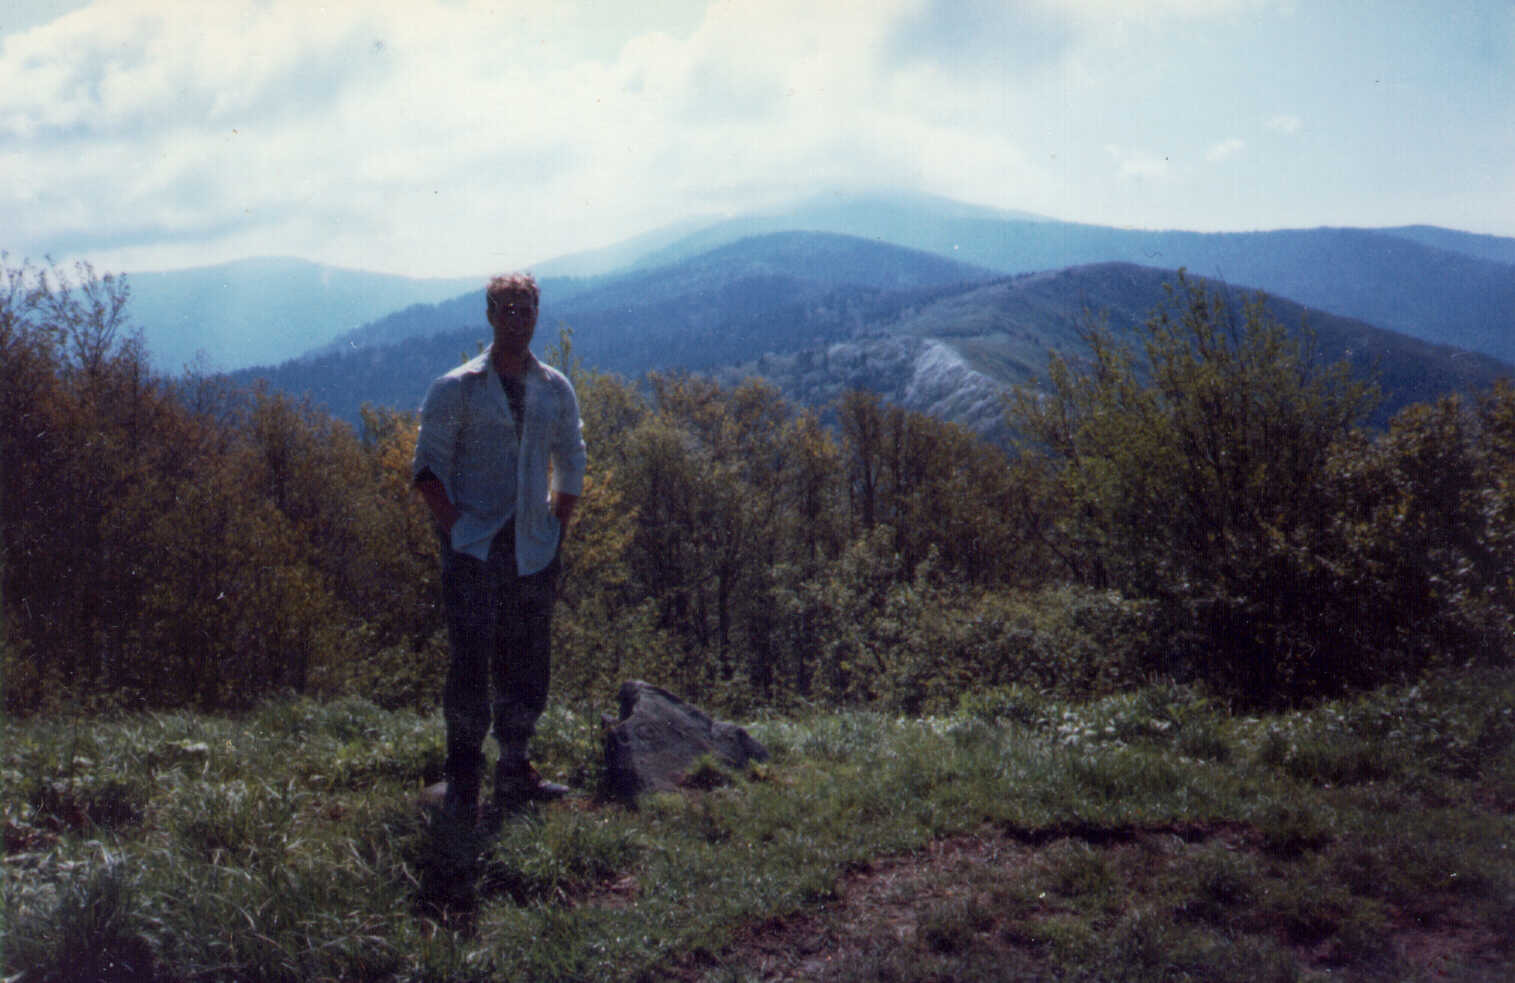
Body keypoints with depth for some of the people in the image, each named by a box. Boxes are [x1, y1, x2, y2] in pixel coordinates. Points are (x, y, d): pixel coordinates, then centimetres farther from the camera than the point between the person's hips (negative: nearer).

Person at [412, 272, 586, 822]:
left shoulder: (556, 390, 11)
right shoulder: (456, 389, -2)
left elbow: (571, 467, 18)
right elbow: (428, 467, -2)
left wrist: (556, 528, 9)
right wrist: (455, 527, -11)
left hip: (533, 550, 4)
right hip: (474, 548, -4)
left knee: (527, 664, 8)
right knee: (470, 660, -7)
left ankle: (514, 774, 20)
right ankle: (462, 782, 2)